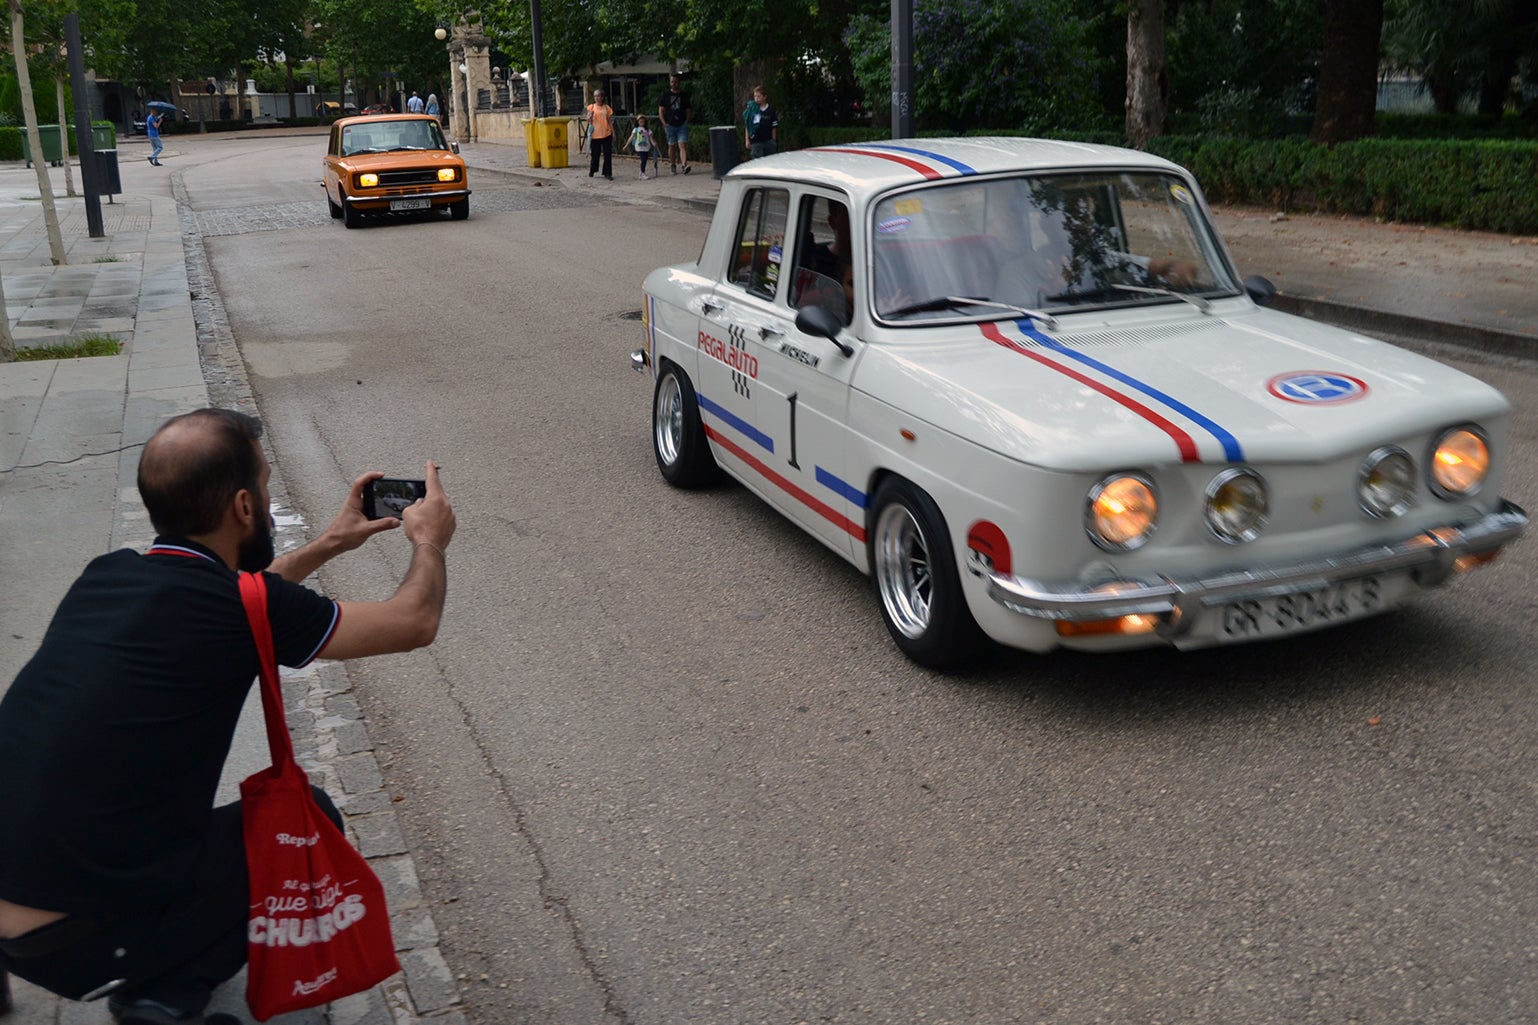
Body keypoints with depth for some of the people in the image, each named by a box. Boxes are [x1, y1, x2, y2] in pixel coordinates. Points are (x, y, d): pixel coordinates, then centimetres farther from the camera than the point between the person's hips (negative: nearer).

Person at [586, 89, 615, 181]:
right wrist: (590, 116, -21)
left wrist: (613, 133, 5)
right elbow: (588, 121, 1)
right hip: (595, 135, -1)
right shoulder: (591, 107, 3)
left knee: (608, 154, -1)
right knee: (595, 154, 6)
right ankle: (592, 171, 26)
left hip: (606, 134, 1)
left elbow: (610, 121, 9)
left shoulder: (607, 108, 5)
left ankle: (607, 173, 6)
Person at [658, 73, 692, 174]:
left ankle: (685, 165, -24)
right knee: (671, 146, 7)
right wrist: (664, 123, -4)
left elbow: (688, 110, 13)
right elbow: (661, 110, 7)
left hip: (682, 125, -1)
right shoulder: (666, 95, 6)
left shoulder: (684, 95, 8)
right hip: (670, 125, 1)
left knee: (683, 145, -13)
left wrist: (686, 121, -1)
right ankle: (673, 167, 15)